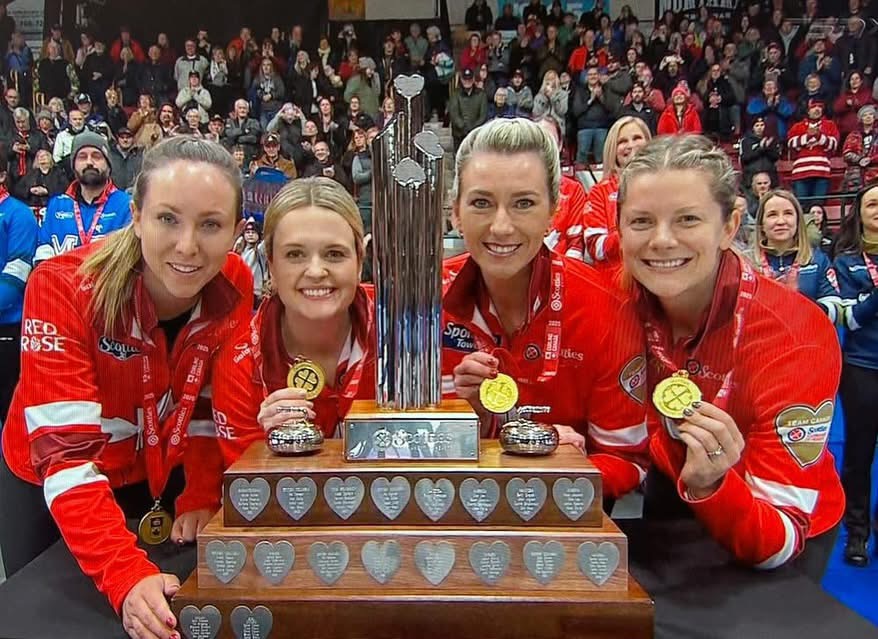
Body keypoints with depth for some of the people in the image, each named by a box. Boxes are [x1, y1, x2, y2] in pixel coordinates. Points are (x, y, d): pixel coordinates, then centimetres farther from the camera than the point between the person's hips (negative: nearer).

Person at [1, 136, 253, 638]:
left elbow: (210, 405, -5)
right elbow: (64, 453, -35)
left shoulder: (235, 287, -19)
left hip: (163, 476, 3)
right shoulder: (64, 288, -31)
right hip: (57, 490, -3)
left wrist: (201, 498, -15)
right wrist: (127, 576, -44)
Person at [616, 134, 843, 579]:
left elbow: (775, 544, -27)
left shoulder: (795, 338, -30)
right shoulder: (617, 298, -21)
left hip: (792, 531, -2)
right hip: (673, 496, 3)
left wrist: (709, 487, -45)